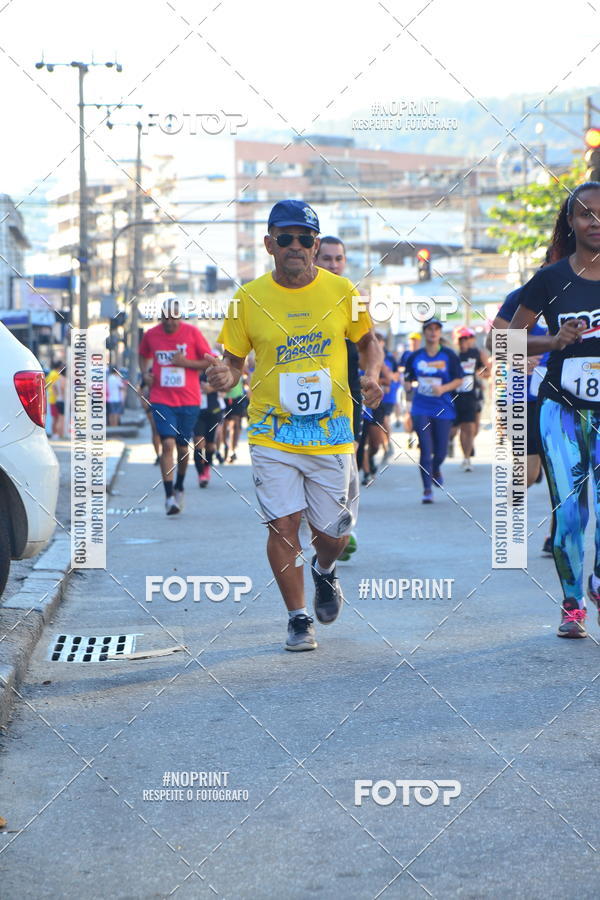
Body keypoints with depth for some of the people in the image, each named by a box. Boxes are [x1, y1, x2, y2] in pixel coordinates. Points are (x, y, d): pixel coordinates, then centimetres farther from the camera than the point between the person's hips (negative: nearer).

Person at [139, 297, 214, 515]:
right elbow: (144, 356, 22)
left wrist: (186, 362, -15)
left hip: (188, 401, 0)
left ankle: (179, 487, 33)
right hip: (161, 400, 0)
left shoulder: (192, 333, -3)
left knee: (183, 447, 9)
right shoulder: (151, 335, 3)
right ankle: (169, 496, -12)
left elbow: (209, 361, 0)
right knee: (168, 444, -14)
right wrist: (145, 372, 2)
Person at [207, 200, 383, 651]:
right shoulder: (249, 298, -2)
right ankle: (298, 618, 10)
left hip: (332, 432, 1)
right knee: (283, 524, -8)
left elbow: (369, 341, 14)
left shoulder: (340, 290, 1)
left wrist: (371, 375, -6)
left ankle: (324, 571, 42)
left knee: (334, 533, 6)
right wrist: (226, 377, -17)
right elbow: (234, 361, 6)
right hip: (273, 433, -1)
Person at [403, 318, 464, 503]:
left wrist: (443, 388, -14)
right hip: (421, 409, 0)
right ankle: (427, 490, -3)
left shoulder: (449, 355, 0)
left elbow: (459, 380, 1)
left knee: (441, 451, 5)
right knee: (426, 449, -9)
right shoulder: (415, 357, 5)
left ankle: (436, 470, 41)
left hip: (443, 409, 0)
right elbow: (408, 379, 17)